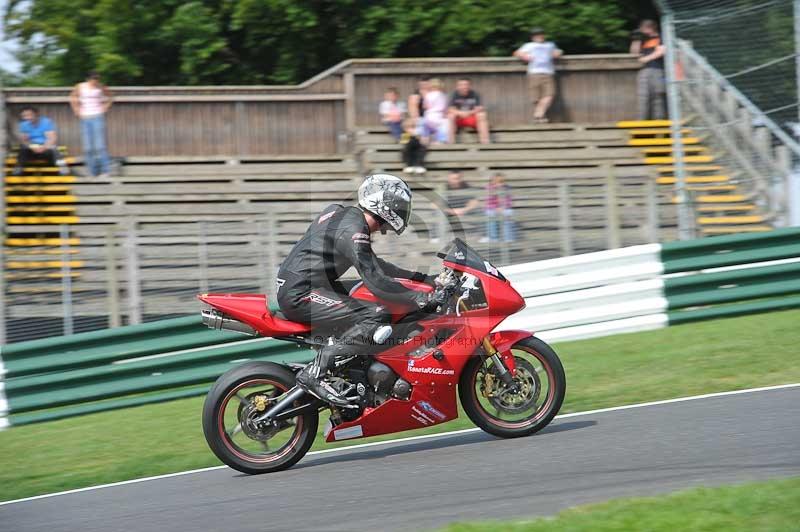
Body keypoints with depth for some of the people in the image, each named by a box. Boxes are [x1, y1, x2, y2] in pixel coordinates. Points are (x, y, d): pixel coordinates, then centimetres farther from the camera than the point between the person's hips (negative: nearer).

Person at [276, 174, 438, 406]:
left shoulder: (341, 213, 15)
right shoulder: (352, 231, -16)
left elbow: (372, 264, 26)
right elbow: (377, 283, -22)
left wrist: (417, 277, 23)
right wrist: (420, 298, -17)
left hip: (291, 286, 11)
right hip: (301, 295, -11)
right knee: (378, 320, -20)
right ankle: (314, 373, -22)